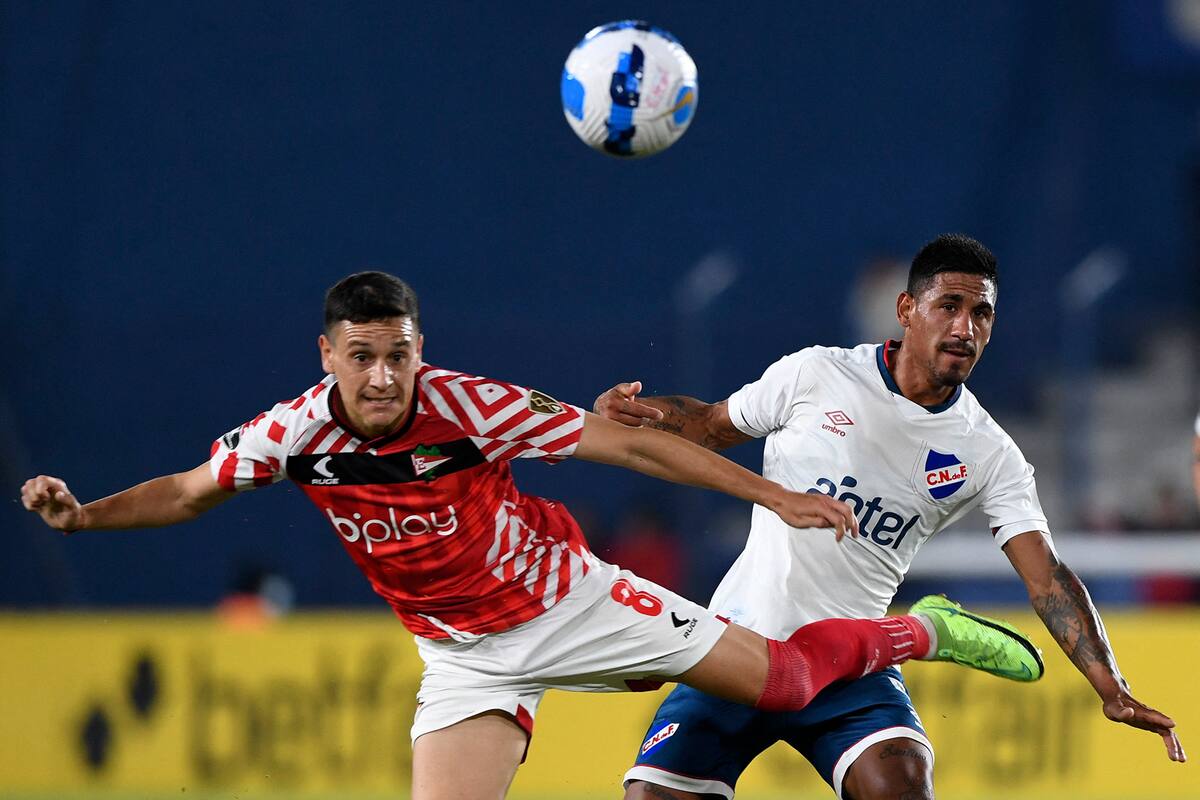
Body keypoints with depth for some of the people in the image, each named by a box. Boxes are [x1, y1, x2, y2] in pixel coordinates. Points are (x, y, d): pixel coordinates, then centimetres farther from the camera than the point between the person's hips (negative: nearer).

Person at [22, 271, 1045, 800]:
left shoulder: (466, 406, -25)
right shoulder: (292, 434, -17)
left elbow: (630, 444, -18)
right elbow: (189, 492, 2)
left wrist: (775, 496, -17)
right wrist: (82, 514, -15)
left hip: (567, 597, -2)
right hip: (466, 653, 2)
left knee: (782, 675, -1)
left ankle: (927, 633, 28)